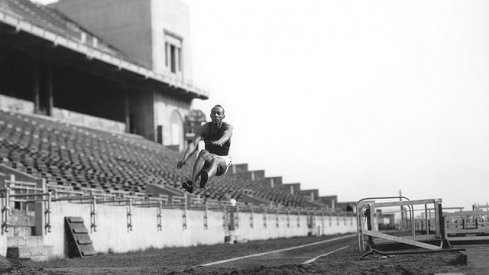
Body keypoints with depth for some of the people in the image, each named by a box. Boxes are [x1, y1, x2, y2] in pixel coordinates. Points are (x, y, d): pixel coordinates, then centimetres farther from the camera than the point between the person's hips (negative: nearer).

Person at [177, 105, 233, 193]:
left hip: (223, 160, -2)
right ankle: (192, 183, -55)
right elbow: (193, 144, -23)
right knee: (203, 153, -33)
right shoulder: (204, 128, -8)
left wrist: (219, 142, -63)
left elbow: (226, 136, -37)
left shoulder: (228, 127, -11)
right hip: (209, 158, 2)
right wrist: (184, 159, -43)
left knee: (215, 161, -38)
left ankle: (206, 177, -76)